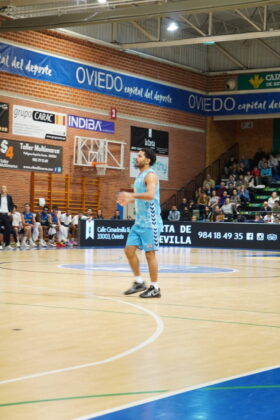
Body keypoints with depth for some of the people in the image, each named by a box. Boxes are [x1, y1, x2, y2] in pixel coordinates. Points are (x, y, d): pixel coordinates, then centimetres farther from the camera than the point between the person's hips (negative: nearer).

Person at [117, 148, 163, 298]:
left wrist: (131, 195, -32)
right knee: (129, 249, 5)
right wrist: (129, 200, 20)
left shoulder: (150, 175, -12)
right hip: (139, 221, 9)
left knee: (150, 253, -4)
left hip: (150, 222, -9)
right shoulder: (140, 176, 17)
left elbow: (150, 195, -29)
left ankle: (155, 288, 4)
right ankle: (139, 282, 16)